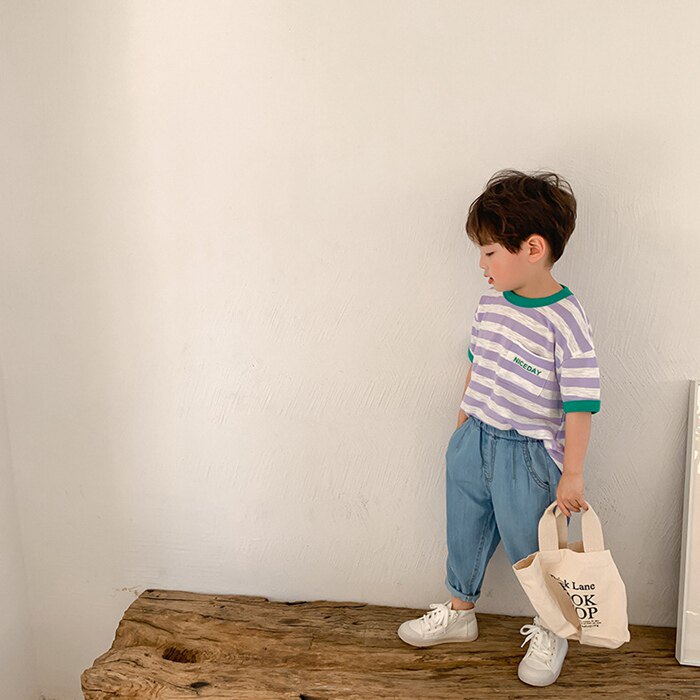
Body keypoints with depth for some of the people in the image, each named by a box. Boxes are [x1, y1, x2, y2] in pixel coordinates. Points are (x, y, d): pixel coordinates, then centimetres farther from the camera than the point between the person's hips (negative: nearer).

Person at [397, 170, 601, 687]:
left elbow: (581, 402, -17)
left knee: (528, 546, 9)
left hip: (527, 454, -6)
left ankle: (550, 631, 36)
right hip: (474, 442, 7)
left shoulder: (565, 318, -20)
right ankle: (459, 613, 44)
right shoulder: (491, 304, 0)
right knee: (465, 534, 21)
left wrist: (572, 474, -14)